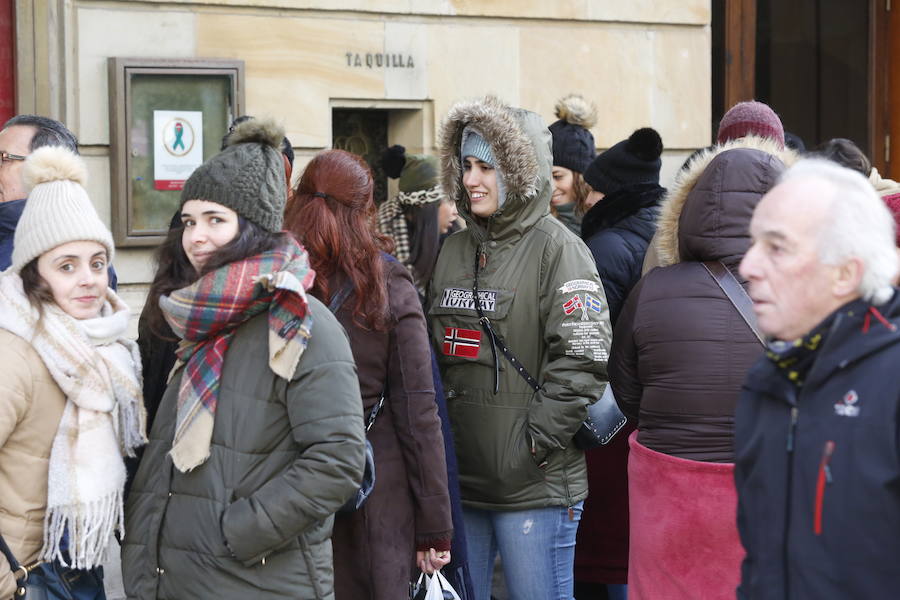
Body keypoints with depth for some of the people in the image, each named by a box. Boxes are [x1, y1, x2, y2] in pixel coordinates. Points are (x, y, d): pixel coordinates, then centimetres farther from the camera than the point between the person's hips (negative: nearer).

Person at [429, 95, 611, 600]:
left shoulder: (556, 247, -7)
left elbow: (583, 359, -15)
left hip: (535, 486, -6)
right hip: (458, 478, 6)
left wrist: (536, 442, -16)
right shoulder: (455, 250, 13)